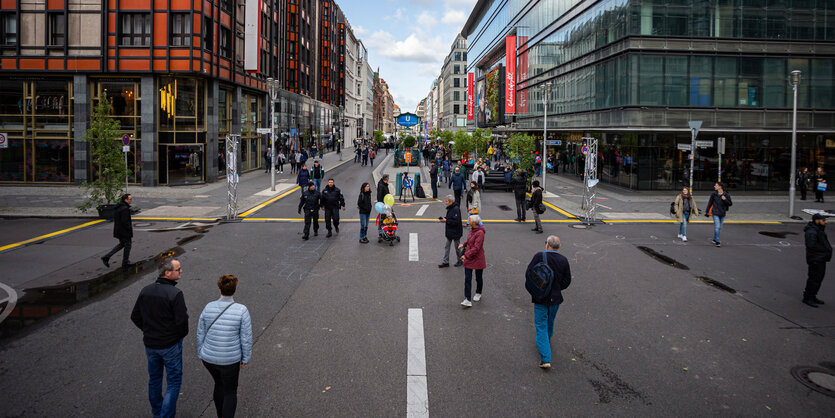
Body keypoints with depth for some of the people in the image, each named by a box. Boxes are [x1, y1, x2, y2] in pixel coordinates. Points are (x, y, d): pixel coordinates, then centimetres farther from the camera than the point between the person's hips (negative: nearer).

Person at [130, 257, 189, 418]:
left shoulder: (145, 290, -3)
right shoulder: (175, 294, -23)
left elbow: (135, 317, 3)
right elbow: (182, 320, -22)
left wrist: (149, 331, 14)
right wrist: (181, 334, -2)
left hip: (150, 343, 6)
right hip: (170, 344, -6)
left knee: (154, 379, 22)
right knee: (174, 381, 9)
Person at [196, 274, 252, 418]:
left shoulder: (208, 308, -13)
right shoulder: (242, 310, -21)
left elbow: (201, 334, -2)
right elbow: (246, 338, -14)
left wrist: (201, 354, 14)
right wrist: (246, 358, 2)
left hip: (210, 357, 3)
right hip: (230, 360, -3)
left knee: (219, 383, 31)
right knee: (230, 391, 20)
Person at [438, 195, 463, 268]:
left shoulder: (456, 209, -22)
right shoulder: (449, 208, 7)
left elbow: (456, 221, -27)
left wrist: (446, 220, -23)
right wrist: (444, 219, 0)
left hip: (455, 232, -9)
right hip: (449, 232, 9)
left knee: (457, 247, 7)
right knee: (446, 247, 10)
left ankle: (460, 261, 25)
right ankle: (445, 262, 16)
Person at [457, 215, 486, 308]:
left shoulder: (480, 233, -22)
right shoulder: (472, 230, 4)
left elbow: (476, 248, -25)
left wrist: (466, 255, -23)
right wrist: (464, 244, 10)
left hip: (477, 259, -7)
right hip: (468, 259, 7)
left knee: (478, 278, 14)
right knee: (467, 279, 0)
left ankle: (478, 294, 38)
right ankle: (468, 300, -2)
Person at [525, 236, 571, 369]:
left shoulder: (539, 257, -15)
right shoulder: (564, 260, -4)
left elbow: (528, 274, -16)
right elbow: (567, 281, 0)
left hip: (540, 298, -4)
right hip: (555, 298, 4)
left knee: (541, 326, 1)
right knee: (550, 322, 25)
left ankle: (545, 359, -5)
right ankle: (546, 342, 49)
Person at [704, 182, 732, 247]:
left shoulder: (726, 195, -2)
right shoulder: (714, 194, -2)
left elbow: (730, 203, 1)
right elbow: (710, 203, 7)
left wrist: (725, 199, -17)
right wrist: (706, 211, 9)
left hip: (722, 214, 2)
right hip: (715, 213, -2)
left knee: (720, 228, 10)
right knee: (717, 227, -12)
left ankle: (715, 239, 26)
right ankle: (717, 241, -5)